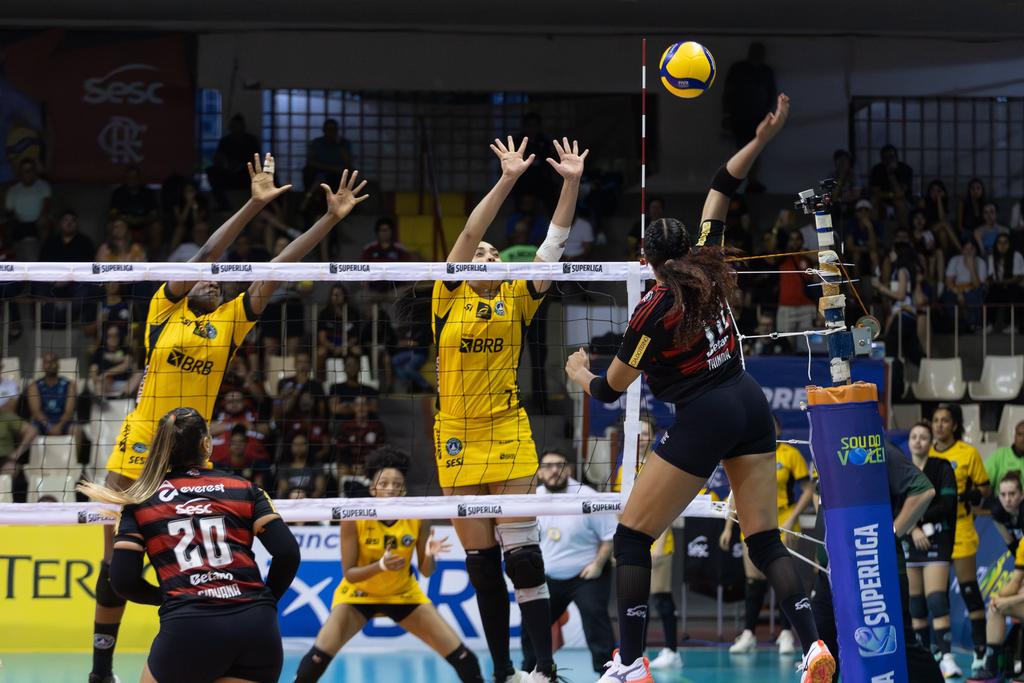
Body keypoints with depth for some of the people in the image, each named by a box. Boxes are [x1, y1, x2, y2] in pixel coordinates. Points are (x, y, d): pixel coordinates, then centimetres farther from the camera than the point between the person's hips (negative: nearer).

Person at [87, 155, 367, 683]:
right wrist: (254, 205, -20)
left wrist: (331, 219, -1)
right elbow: (205, 255, -12)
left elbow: (277, 270, 3)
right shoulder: (165, 309, 0)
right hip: (137, 451, -3)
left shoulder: (229, 322, 8)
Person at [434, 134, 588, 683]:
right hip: (458, 440, 0)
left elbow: (554, 244, -1)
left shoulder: (516, 299, 6)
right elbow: (468, 234, -11)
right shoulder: (449, 297, 1)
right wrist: (506, 180, -20)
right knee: (481, 565, 3)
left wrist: (572, 183, -12)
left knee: (522, 554, -9)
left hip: (509, 436, 0)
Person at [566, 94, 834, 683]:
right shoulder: (710, 270, 3)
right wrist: (760, 141, 7)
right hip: (751, 404, 7)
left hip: (703, 419, -7)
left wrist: (579, 373, 19)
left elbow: (610, 391, -2)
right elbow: (720, 193, 12)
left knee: (632, 537, 3)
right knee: (766, 541, 6)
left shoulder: (654, 314, -11)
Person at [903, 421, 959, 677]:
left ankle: (945, 657, -22)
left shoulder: (942, 468, -1)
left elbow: (947, 504, -8)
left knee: (936, 599, -16)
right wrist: (912, 529, -13)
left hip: (937, 540, -4)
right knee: (914, 602, 6)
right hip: (908, 542, 4)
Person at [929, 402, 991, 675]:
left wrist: (964, 497, -18)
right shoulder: (926, 455, 9)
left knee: (969, 589, -4)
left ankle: (981, 651, 1)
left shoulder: (968, 453, -3)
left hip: (960, 529, -4)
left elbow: (984, 489, 0)